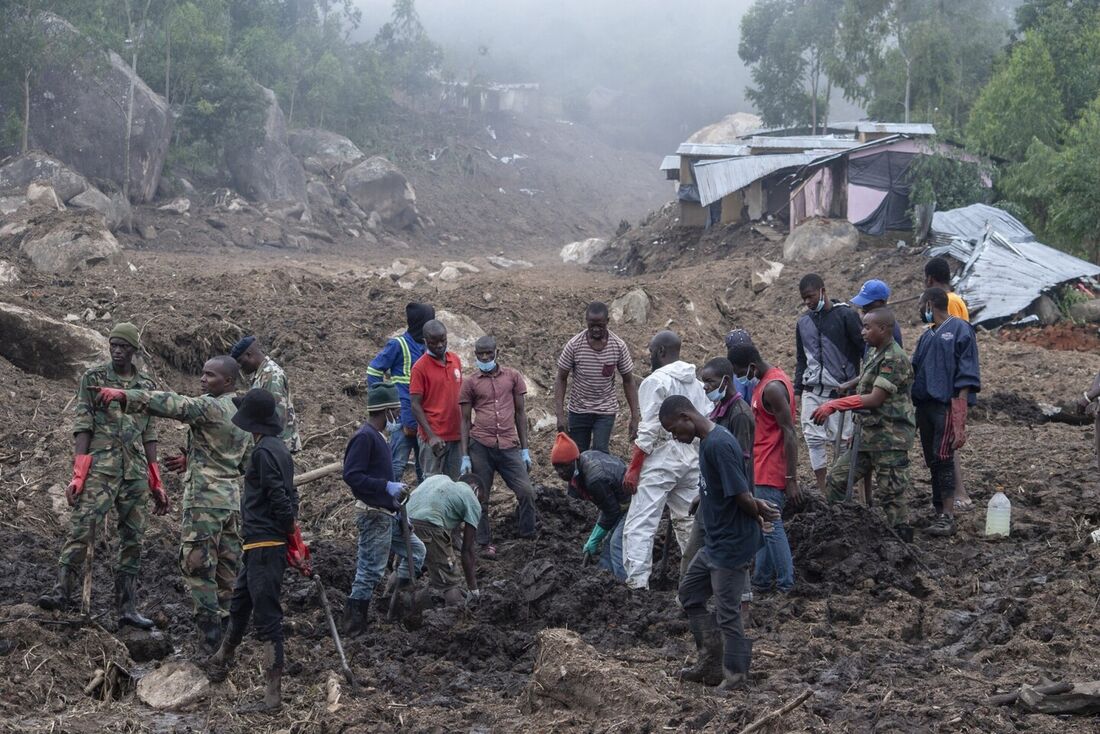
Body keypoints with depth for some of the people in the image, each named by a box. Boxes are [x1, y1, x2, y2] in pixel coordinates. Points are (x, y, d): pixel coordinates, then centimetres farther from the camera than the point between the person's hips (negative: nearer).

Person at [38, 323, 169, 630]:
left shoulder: (147, 385, 13)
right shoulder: (93, 378, 3)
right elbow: (83, 426, -2)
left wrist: (156, 483, 12)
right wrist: (78, 474, -11)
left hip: (136, 470, 4)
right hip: (101, 465, -4)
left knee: (133, 539, 4)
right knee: (82, 528, -17)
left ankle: (127, 607, 9)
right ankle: (62, 591, -16)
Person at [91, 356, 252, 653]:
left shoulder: (209, 407, -11)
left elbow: (171, 403, -24)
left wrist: (124, 396, -30)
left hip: (204, 498, -8)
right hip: (232, 500, 8)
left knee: (197, 565, -5)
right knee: (226, 568, 11)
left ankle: (210, 642, -7)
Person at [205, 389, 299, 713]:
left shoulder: (265, 451, -17)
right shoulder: (280, 447, 13)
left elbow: (280, 499, -21)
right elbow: (289, 495, 14)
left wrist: (289, 530, -9)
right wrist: (291, 531, 10)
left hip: (264, 546, -10)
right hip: (260, 544, 10)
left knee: (267, 617, -7)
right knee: (239, 605, 26)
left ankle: (273, 696, -4)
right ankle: (220, 663, 45)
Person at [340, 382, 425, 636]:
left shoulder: (377, 436, 13)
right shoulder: (364, 437, -17)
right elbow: (352, 475, -23)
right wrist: (387, 486, -25)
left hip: (387, 514, 10)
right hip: (374, 515, -10)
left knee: (415, 550, 17)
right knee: (371, 570, -5)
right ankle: (353, 625, 2)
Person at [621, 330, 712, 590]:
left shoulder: (656, 381, -9)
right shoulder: (696, 382, 14)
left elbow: (649, 430, -14)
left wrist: (633, 468, -12)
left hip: (662, 457, -8)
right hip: (693, 458, 8)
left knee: (639, 524, -8)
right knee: (689, 521, 20)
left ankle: (637, 583, -17)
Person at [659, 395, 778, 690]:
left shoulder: (719, 445, -24)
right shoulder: (708, 441, 8)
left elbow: (742, 496, -24)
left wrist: (757, 514, -5)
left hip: (731, 546, -10)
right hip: (714, 542, 10)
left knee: (727, 613, 2)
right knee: (689, 592, 19)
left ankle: (734, 677, 15)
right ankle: (711, 661, 26)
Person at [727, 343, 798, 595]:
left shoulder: (772, 388, -20)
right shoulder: (768, 380, 11)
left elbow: (789, 434, -22)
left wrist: (791, 479, -22)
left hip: (770, 471, -10)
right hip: (763, 468, 10)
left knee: (771, 527, -5)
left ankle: (787, 587, 1)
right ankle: (761, 581, 23)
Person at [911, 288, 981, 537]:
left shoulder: (959, 329, -3)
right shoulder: (927, 337, 20)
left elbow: (966, 374, -8)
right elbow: (915, 371, 22)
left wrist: (960, 411, -16)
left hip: (947, 404, -8)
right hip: (925, 403, 8)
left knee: (943, 457, -14)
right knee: (932, 460, 7)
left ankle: (948, 515, -14)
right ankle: (940, 513, 12)